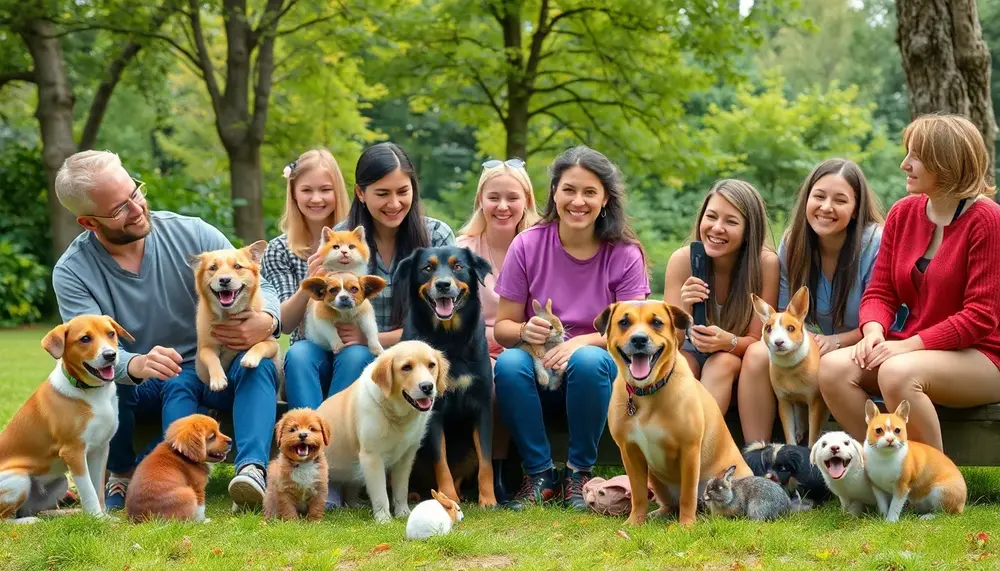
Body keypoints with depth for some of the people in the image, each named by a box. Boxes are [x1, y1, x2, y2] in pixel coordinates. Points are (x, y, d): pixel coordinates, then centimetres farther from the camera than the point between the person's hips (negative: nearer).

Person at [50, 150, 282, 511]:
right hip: (140, 387, -1)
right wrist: (136, 365, -46)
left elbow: (260, 287, -5)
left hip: (214, 373, 1)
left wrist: (267, 321, -31)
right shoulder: (72, 272, -9)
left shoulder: (193, 234, -6)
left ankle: (252, 469, -48)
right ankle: (122, 475, -10)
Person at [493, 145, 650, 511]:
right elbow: (502, 327, -1)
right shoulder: (527, 245, -4)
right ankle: (539, 474, -14)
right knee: (508, 363, -32)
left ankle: (579, 474, -14)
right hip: (539, 371, 1)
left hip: (595, 372, -1)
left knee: (588, 360, -35)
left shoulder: (624, 254, -5)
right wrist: (525, 331, -25)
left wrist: (580, 342, -26)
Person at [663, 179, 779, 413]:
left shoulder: (766, 263, -21)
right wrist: (682, 310, -37)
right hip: (692, 351, 1)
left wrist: (729, 342, -37)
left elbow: (757, 341, -15)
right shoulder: (682, 260, -18)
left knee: (723, 362, -33)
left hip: (740, 359, -1)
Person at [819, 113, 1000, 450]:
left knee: (897, 373, -35)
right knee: (834, 367, -21)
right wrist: (874, 331, -15)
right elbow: (880, 292, 8)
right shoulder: (903, 213, 6)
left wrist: (909, 345, -21)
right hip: (910, 351, 6)